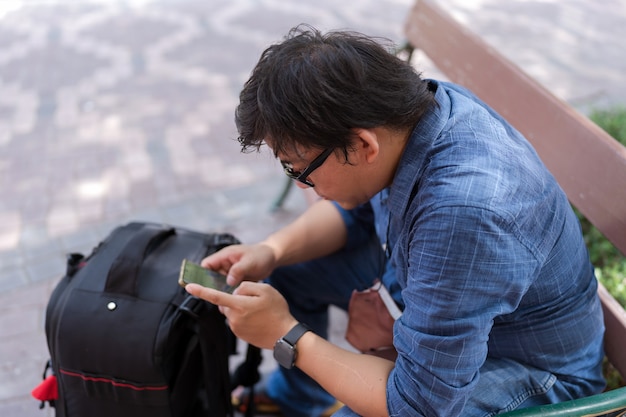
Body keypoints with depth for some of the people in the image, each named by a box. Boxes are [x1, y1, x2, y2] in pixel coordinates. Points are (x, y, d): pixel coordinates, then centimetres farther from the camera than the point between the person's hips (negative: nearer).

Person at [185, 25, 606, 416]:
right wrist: (271, 251, -13)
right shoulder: (410, 103, -17)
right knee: (290, 269, 8)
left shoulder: (465, 213, -42)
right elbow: (356, 210, 3)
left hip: (523, 365, -7)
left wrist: (285, 335, -25)